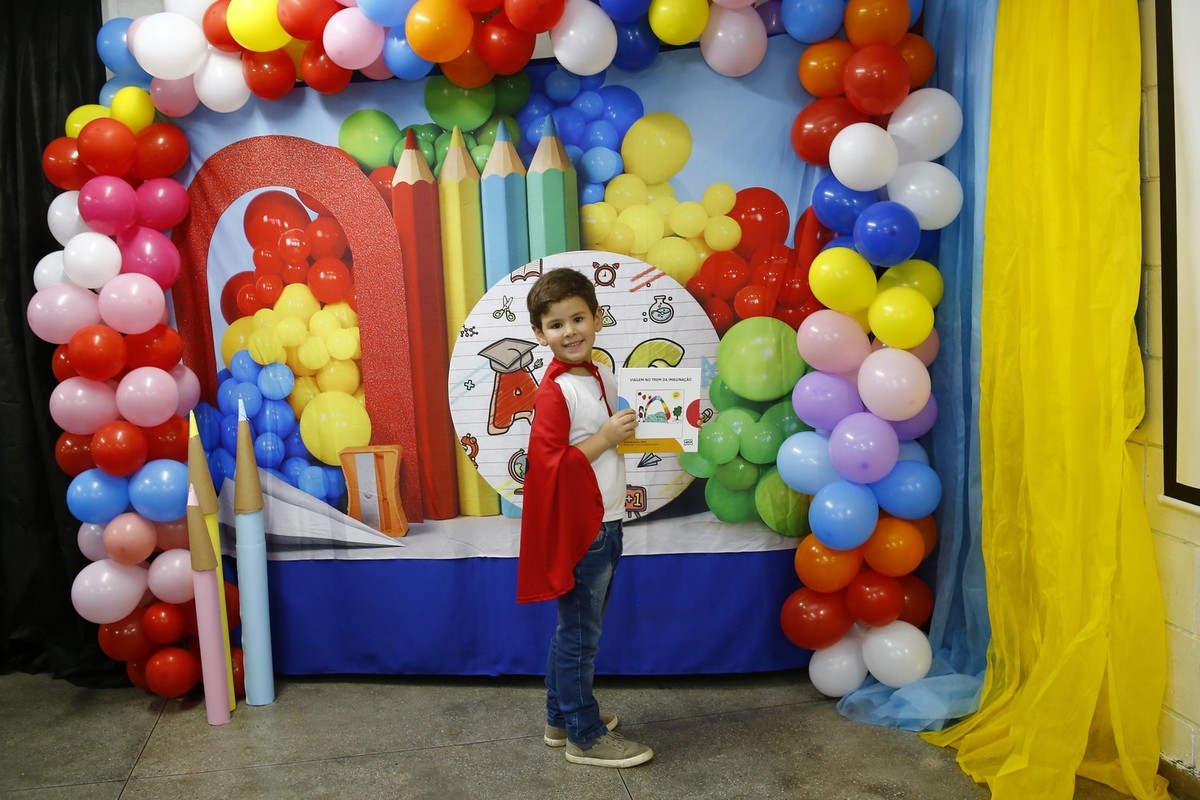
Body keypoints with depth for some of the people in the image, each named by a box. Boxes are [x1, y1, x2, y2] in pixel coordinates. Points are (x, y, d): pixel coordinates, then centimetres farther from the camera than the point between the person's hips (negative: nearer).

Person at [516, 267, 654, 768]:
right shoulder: (555, 392, -19)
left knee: (576, 630, 20)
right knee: (579, 635, 5)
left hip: (605, 525, 9)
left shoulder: (601, 377, 7)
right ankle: (585, 737, 19)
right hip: (578, 530, -9)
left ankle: (562, 718, 35)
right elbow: (550, 465, -23)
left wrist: (633, 431, 6)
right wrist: (606, 437, -22)